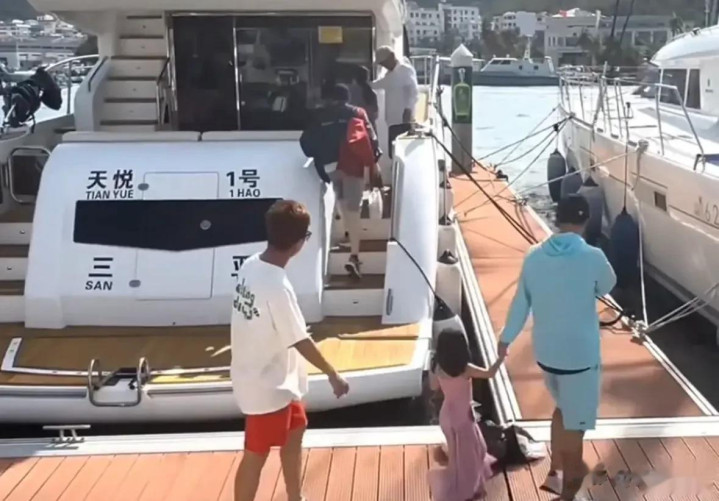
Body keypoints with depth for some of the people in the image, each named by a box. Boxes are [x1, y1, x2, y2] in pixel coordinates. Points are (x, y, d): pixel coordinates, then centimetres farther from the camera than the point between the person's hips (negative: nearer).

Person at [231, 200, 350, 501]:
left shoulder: (251, 266, -5)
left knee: (294, 432, 26)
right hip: (267, 385, -9)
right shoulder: (277, 287, -31)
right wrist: (333, 375, -8)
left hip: (268, 377, 9)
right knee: (256, 456, 7)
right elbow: (300, 340, -22)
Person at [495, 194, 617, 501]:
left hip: (545, 352, 5)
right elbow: (607, 288, 4)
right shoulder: (592, 257, -17)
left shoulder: (535, 256, -4)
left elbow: (520, 302, 5)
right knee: (575, 425, 9)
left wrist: (506, 338, 17)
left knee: (563, 408, 28)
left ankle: (556, 472, 34)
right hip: (580, 355, -5)